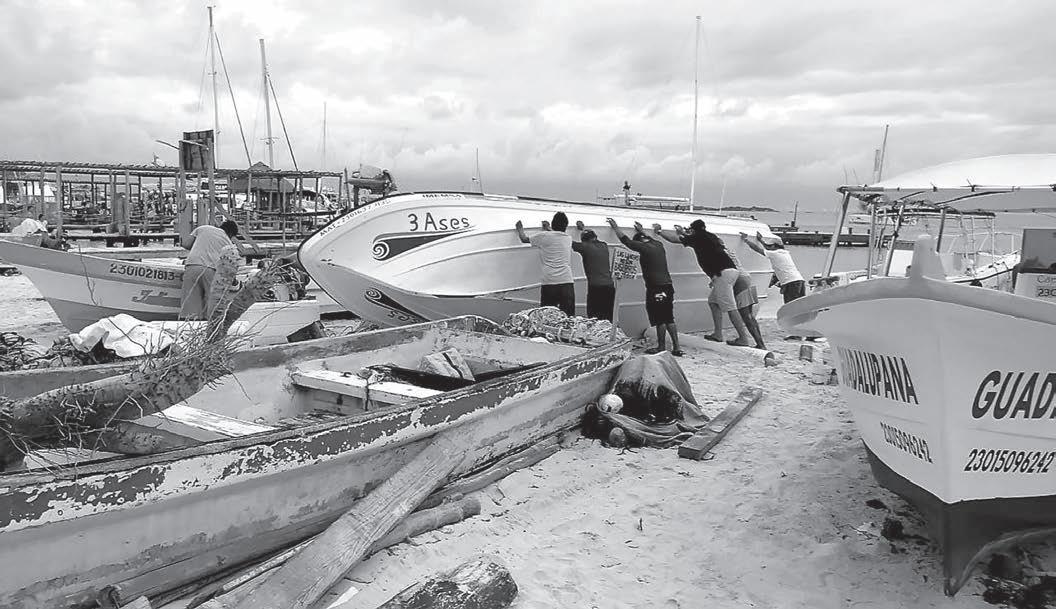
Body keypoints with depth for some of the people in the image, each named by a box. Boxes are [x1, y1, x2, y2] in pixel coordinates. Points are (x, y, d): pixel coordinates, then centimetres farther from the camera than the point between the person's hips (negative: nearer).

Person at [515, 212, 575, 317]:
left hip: (549, 283, -2)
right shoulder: (569, 239, 15)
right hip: (567, 282, 2)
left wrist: (520, 229, 39)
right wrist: (549, 229, 52)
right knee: (569, 317, 0)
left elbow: (524, 239, 21)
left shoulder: (544, 236, 5)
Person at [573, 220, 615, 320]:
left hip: (595, 288, -6)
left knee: (594, 319, -3)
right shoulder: (604, 246, 15)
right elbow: (593, 239, 37)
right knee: (607, 320, 7)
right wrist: (583, 228, 52)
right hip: (610, 286, 6)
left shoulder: (586, 247, -2)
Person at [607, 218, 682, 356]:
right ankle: (676, 348, 11)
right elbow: (650, 240, 37)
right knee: (668, 319, 11)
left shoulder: (644, 248, -9)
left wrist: (614, 226, 13)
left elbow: (625, 240, 0)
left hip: (656, 289, -8)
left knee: (660, 320, 2)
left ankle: (661, 347, 11)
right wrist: (641, 231, 52)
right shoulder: (659, 245, 11)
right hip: (668, 286, 8)